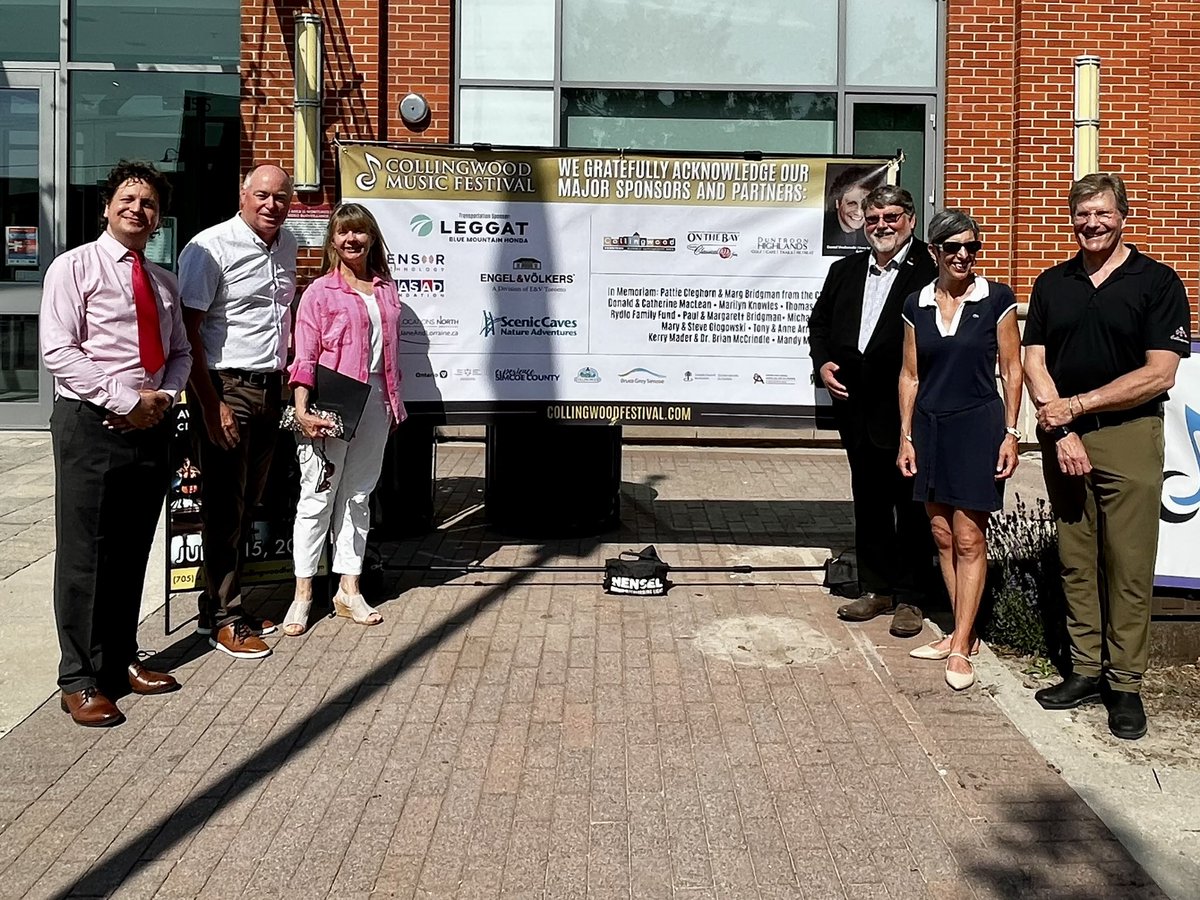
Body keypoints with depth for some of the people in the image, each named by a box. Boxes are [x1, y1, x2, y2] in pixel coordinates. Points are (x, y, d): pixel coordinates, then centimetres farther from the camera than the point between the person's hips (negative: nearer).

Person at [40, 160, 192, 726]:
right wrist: (124, 400, -16)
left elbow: (180, 351, 18)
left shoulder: (163, 282, 16)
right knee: (84, 553, -2)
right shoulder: (75, 267, -2)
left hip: (150, 425, 6)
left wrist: (163, 396, -3)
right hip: (91, 424, -6)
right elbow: (58, 350, -11)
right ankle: (81, 680, 7)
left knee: (133, 551, 11)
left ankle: (121, 660, 24)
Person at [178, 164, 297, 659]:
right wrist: (211, 405, -18)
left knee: (248, 502, 11)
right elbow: (187, 330, -14)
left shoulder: (287, 246, 12)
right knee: (225, 505, -1)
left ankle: (218, 605, 23)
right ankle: (224, 618, 9)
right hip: (225, 389, -7)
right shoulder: (210, 247, -11)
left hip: (269, 389, 7)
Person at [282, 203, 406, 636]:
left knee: (358, 496, 11)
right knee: (318, 496, -1)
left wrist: (393, 402, 14)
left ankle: (349, 589, 19)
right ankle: (303, 594, 7)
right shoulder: (320, 292, -3)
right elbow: (305, 358, -8)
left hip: (374, 401, 5)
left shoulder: (386, 289, 12)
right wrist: (301, 409, -17)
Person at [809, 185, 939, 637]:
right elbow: (819, 322, 20)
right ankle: (876, 589, 26)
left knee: (911, 505, 4)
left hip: (908, 409, -6)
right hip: (858, 409, 6)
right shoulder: (844, 271, 14)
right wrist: (823, 364, 4)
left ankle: (908, 597, 15)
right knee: (868, 502, 14)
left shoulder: (930, 269, -7)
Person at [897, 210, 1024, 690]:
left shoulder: (996, 298, -3)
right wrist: (906, 437, 6)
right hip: (930, 427, 4)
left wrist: (1010, 433, -6)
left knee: (969, 539, -3)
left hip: (977, 426, -4)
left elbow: (1011, 369, -1)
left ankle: (960, 647, 3)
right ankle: (962, 631, 21)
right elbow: (910, 374, 9)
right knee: (942, 536, 9)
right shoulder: (917, 304, 6)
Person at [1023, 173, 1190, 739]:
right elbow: (1034, 363, 6)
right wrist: (1062, 431, -7)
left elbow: (1159, 374, -9)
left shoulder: (1157, 282, -1)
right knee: (1075, 562, 8)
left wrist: (1076, 405, -11)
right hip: (1062, 437, 4)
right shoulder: (1051, 284, 11)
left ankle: (1125, 684, 8)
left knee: (1128, 565, -2)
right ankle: (1085, 670, 19)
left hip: (1128, 437, -4)